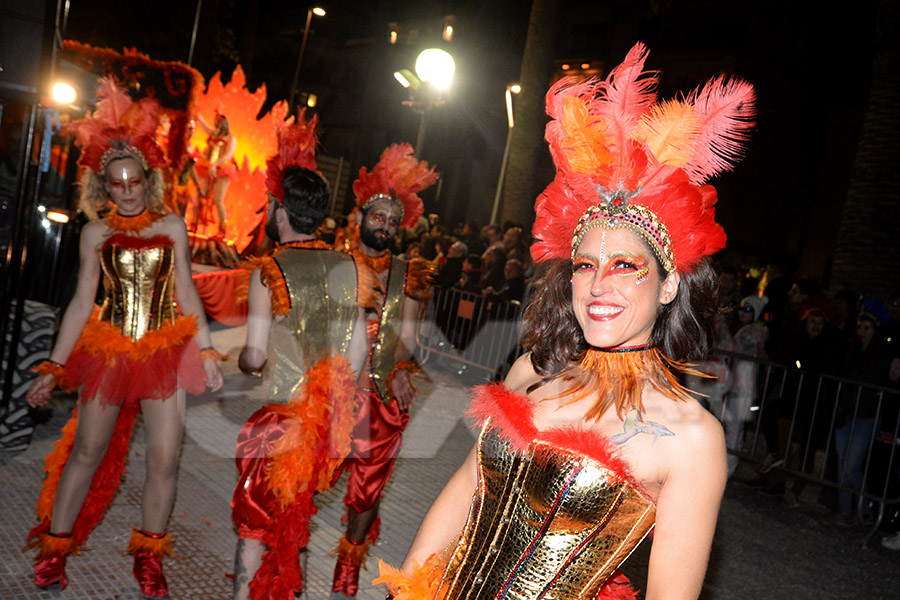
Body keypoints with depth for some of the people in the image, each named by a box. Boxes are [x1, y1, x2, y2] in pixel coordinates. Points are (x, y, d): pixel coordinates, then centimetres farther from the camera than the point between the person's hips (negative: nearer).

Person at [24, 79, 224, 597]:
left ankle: (148, 557, 16)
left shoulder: (171, 226, 5)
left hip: (165, 352, 0)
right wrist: (54, 368, 4)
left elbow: (186, 291, 5)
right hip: (108, 351, 0)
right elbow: (82, 303, 6)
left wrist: (207, 351, -1)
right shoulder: (97, 232, 5)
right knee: (87, 451, 6)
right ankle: (54, 548, 25)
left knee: (165, 458, -2)